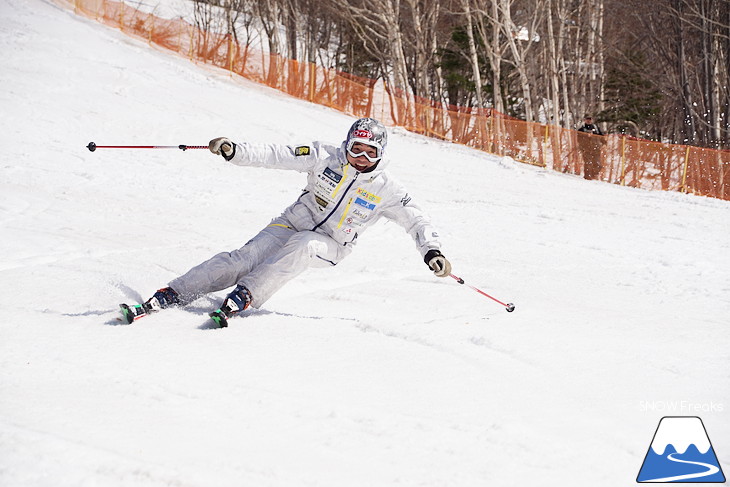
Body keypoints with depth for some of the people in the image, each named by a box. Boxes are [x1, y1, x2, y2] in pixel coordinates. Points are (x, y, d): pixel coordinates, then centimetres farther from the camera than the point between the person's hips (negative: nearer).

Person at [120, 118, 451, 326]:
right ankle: (168, 297, -30)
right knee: (244, 259, -23)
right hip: (293, 224, 1)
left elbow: (416, 220, -3)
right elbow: (276, 155, -11)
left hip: (330, 246, 0)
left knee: (301, 246, -37)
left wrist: (432, 251, -20)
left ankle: (242, 297, -43)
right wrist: (234, 151, -22)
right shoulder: (325, 158, -6)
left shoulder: (386, 190, -7)